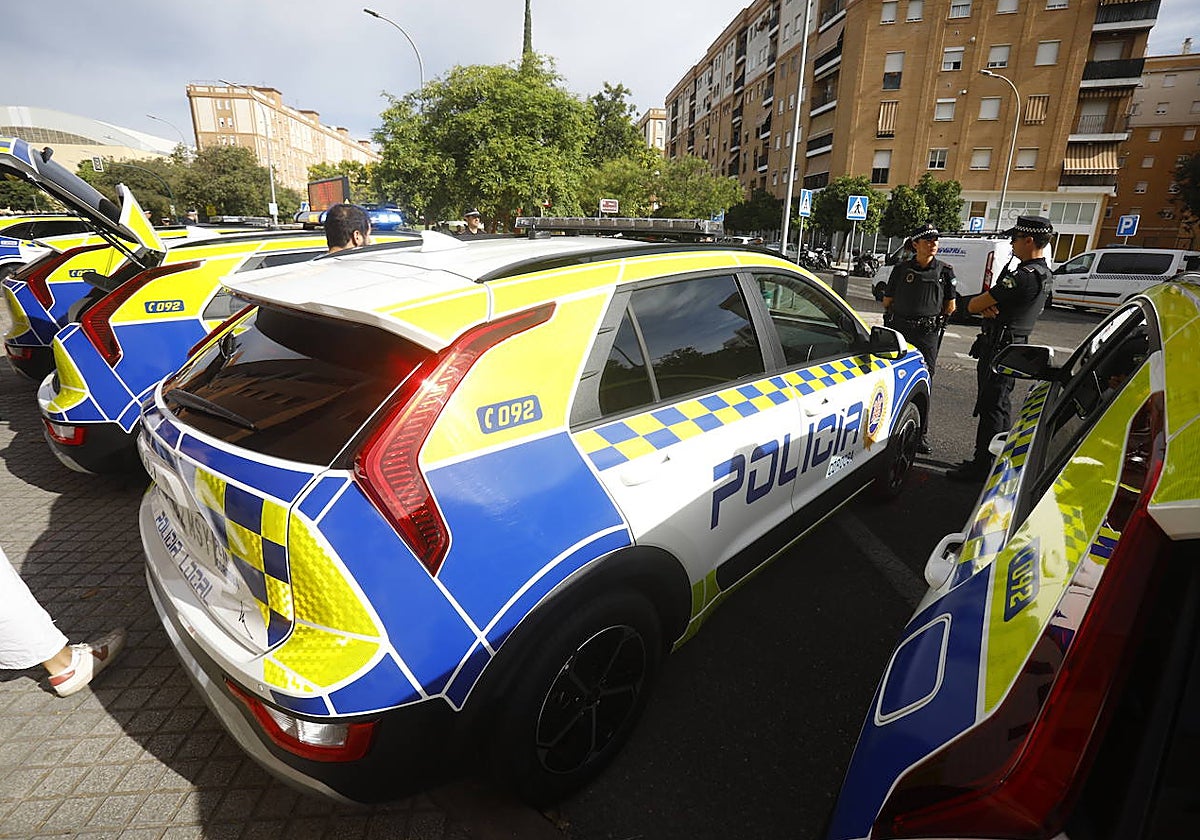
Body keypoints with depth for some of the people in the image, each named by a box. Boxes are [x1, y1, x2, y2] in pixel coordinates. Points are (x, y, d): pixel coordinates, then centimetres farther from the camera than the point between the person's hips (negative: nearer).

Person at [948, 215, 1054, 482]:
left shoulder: (1025, 276, -21)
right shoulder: (1043, 274, 13)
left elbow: (973, 305, -18)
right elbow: (986, 302, 12)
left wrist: (981, 304, 4)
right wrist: (988, 307, -10)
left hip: (999, 347, -10)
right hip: (1015, 344, 10)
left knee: (990, 407, -6)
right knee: (1001, 406, 18)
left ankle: (982, 465, 0)